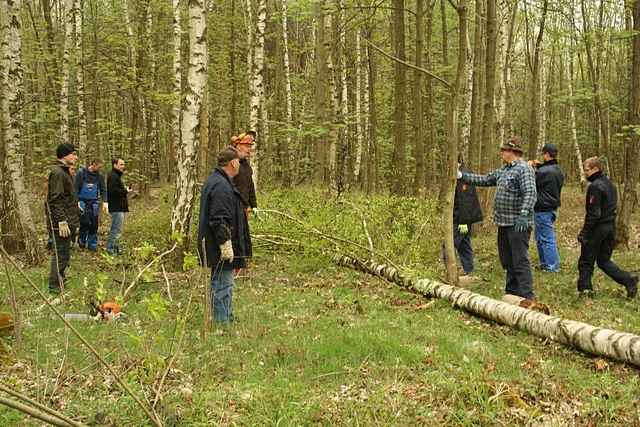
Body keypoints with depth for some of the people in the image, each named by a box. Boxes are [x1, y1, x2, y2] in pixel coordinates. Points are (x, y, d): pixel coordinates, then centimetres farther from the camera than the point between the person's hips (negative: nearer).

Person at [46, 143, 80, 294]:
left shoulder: (64, 172, 17)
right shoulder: (57, 173, -16)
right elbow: (55, 200, -22)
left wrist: (74, 221, 24)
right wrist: (62, 221, -24)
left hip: (68, 222, 10)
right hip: (60, 224, -10)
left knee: (63, 254, 17)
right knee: (61, 255, -4)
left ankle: (59, 281, 28)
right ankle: (55, 286, 4)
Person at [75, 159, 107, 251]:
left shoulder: (99, 176, 6)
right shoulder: (81, 173, -4)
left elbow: (103, 190, 6)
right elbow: (76, 188, -4)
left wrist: (105, 201, -7)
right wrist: (77, 201, -12)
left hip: (94, 202, 3)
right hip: (83, 202, -3)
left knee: (94, 223, 0)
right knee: (85, 222, -6)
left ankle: (92, 244, 10)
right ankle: (82, 241, 15)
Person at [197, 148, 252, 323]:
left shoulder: (215, 180, 15)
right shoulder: (221, 186, -20)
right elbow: (219, 220, -26)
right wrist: (225, 244, -24)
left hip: (216, 249, 11)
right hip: (222, 249, -11)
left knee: (220, 284, 18)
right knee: (223, 285, -4)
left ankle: (225, 318, 28)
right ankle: (223, 321, 3)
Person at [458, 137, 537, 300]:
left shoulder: (524, 169, -13)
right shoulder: (503, 170, 17)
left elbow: (530, 194, -24)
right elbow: (484, 180, 26)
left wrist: (523, 214, -36)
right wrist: (462, 176, 22)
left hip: (518, 224, -10)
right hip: (503, 223, 10)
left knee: (520, 260, -10)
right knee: (507, 260, 16)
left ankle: (526, 297, -8)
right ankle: (512, 292, 26)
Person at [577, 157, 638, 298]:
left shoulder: (595, 187, -17)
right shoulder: (609, 184, 12)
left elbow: (593, 213, -21)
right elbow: (612, 206, 16)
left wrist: (584, 232, -18)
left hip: (598, 228, -9)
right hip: (611, 227, 9)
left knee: (586, 261, 4)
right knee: (604, 260, 16)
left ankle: (585, 289, 9)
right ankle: (629, 280, 5)